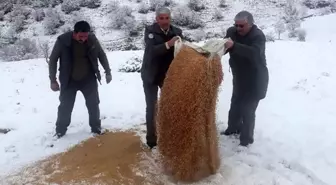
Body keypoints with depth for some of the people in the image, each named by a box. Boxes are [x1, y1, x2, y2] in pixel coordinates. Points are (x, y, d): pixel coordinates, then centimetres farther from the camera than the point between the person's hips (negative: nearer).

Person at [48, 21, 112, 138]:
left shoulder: (92, 39, -13)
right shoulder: (62, 40, -19)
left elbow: (102, 55, 3)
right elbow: (53, 59, -8)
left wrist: (108, 72, 5)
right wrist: (53, 80, -8)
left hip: (89, 79, 2)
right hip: (69, 80, -1)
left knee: (93, 104, 8)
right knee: (65, 106, 6)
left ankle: (96, 128, 27)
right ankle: (60, 131, 26)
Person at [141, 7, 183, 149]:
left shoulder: (177, 32, -4)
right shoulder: (150, 30, -13)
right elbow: (151, 51, -28)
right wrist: (168, 44, -42)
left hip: (169, 75, 3)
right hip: (151, 75, -3)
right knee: (151, 107, 4)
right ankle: (151, 139, 17)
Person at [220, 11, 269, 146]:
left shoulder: (258, 36, -24)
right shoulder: (232, 32, -6)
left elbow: (254, 53, -42)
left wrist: (234, 45, -54)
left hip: (255, 80, -6)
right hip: (239, 78, 7)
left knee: (247, 109, -8)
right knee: (235, 105, 20)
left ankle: (246, 139, 9)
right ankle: (233, 128, 42)